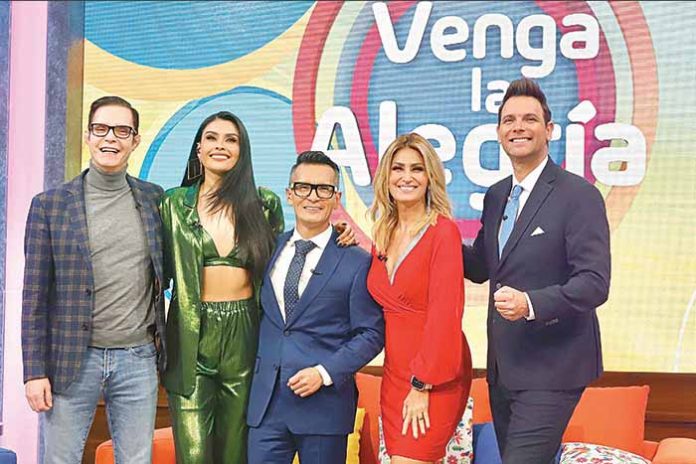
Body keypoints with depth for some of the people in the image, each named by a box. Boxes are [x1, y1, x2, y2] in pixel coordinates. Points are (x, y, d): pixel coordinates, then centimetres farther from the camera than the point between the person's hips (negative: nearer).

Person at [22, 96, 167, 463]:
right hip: (73, 358, -1)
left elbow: (165, 271, 19)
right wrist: (34, 371, -4)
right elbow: (35, 296, 0)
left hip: (138, 358, 2)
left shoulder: (154, 199, 6)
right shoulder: (50, 205, 0)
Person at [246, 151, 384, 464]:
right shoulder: (271, 248, 9)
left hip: (324, 403, -3)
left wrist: (325, 373, -15)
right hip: (265, 401, 4)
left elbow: (370, 333, -5)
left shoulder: (356, 262, -5)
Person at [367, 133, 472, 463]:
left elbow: (445, 314, -16)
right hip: (394, 371, 6)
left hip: (435, 378, -6)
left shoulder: (443, 231, -12)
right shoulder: (383, 233, 8)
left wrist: (422, 385, -16)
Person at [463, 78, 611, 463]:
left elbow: (594, 283, -17)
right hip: (503, 368, 7)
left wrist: (531, 304, -31)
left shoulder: (579, 195, -11)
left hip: (550, 372, -7)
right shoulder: (495, 196, 11)